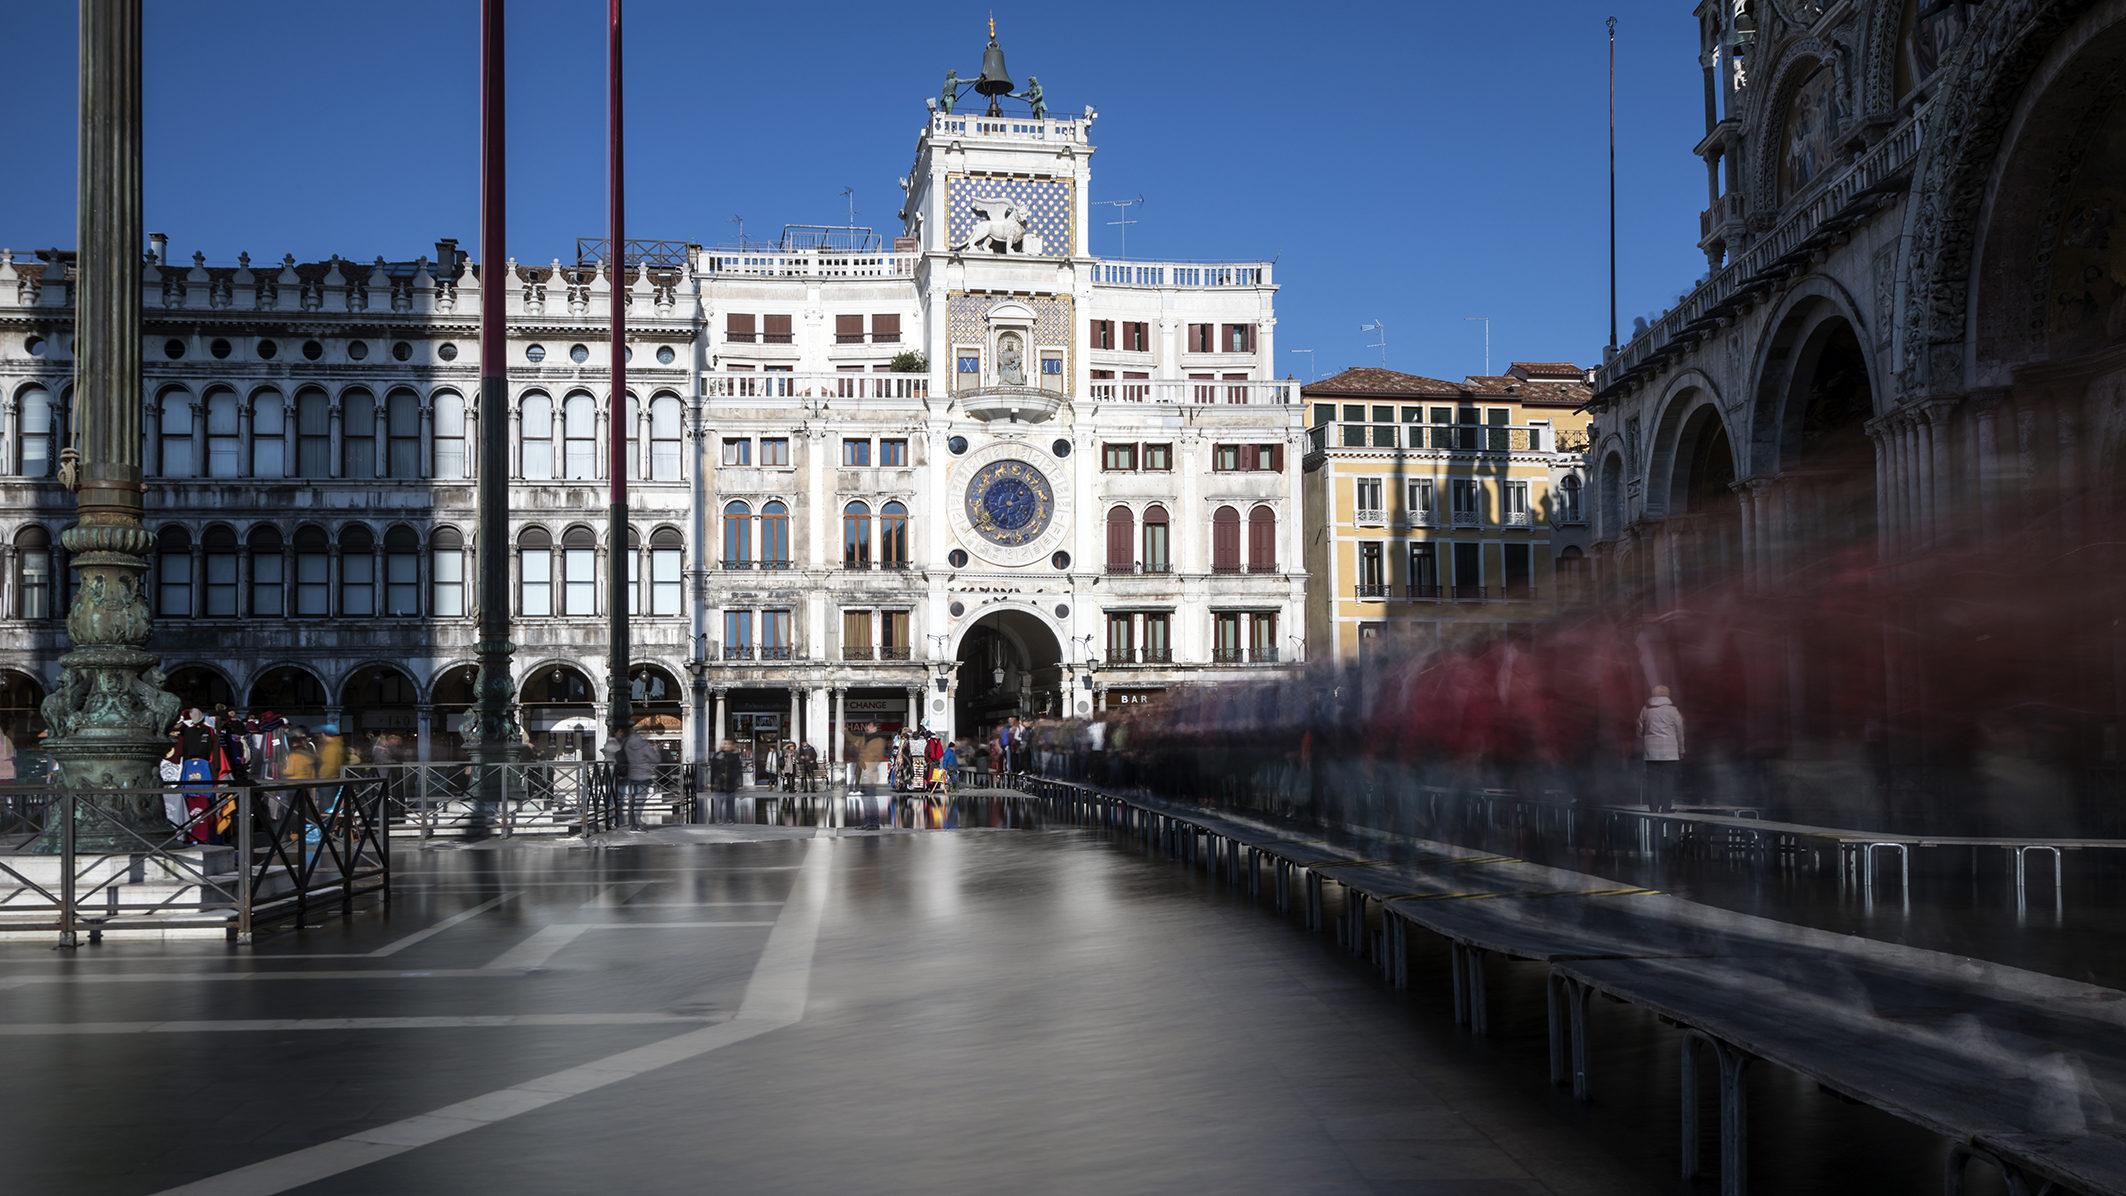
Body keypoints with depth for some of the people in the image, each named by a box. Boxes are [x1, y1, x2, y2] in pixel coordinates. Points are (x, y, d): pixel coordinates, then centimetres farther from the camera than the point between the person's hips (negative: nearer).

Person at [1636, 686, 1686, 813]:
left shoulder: (1645, 709, 6)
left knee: (1653, 780, 3)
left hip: (1650, 751, 2)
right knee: (1667, 779, 0)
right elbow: (1679, 731, 4)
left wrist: (1641, 750, 16)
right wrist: (1681, 750, 14)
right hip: (1669, 751, -2)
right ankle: (1666, 807, -3)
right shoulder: (1672, 710, 0)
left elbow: (1640, 731, 9)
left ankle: (1653, 808, 2)